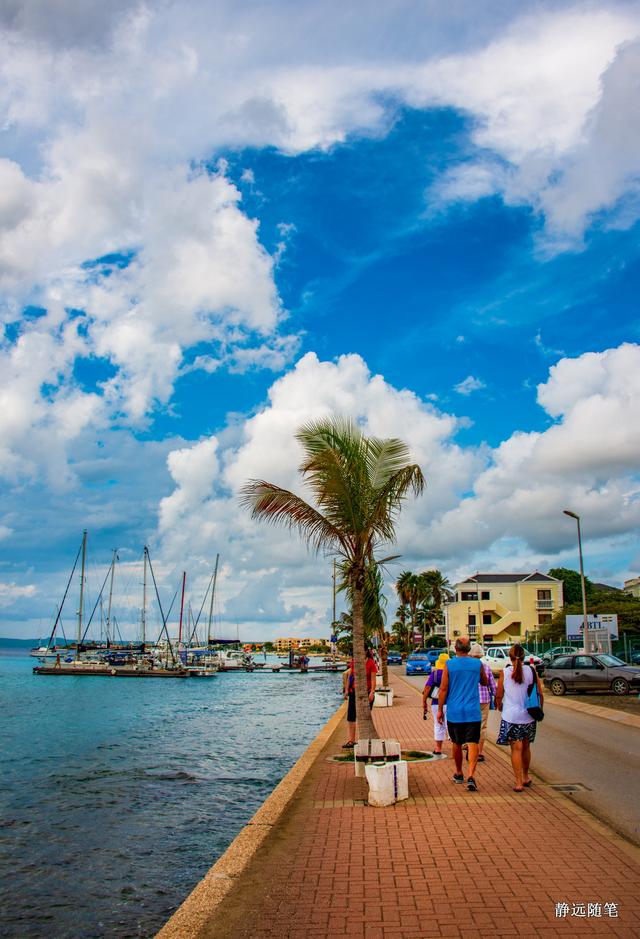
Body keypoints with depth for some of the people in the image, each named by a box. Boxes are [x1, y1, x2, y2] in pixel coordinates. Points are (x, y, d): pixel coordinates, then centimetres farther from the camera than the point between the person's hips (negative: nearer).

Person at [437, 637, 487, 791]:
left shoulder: (449, 664, -5)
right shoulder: (477, 664, -1)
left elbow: (443, 688, -5)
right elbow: (484, 682, 16)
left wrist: (440, 709, 2)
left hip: (454, 712, 0)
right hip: (473, 712, 0)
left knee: (457, 744, 16)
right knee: (473, 744, -2)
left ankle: (459, 774, 30)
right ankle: (471, 776, -17)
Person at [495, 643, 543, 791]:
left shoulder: (504, 672, -8)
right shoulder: (531, 671, -4)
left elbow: (499, 696, -4)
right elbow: (539, 694, 0)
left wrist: (499, 707, 16)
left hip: (511, 716, -3)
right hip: (528, 716, 3)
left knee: (516, 749, 3)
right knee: (526, 747, 20)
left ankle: (519, 782, 1)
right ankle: (526, 777, 35)